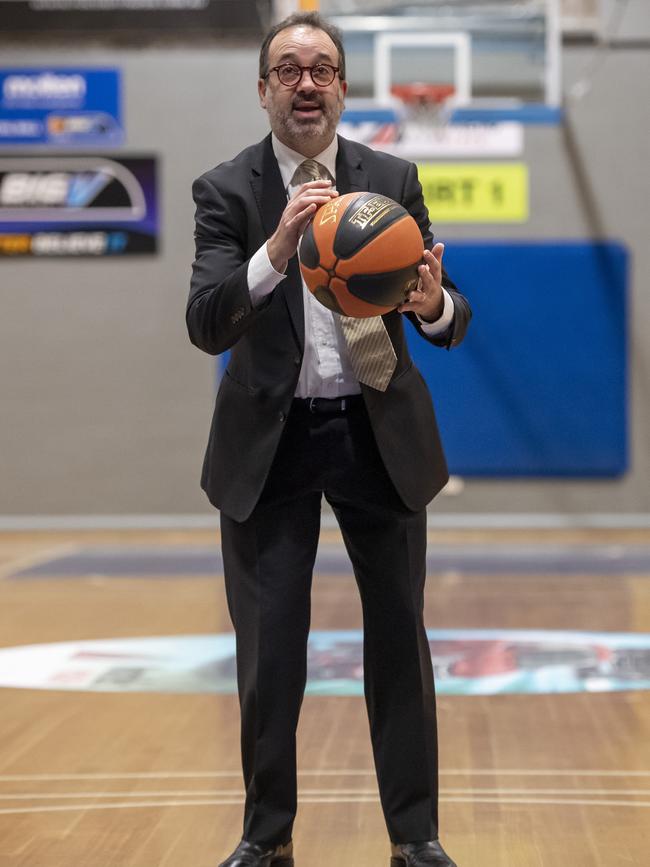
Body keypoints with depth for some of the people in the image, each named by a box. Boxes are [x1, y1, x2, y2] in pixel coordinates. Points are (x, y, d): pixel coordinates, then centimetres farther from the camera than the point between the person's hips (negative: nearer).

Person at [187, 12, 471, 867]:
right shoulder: (225, 191, -5)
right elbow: (205, 325, -18)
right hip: (267, 442, -1)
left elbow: (448, 322, -2)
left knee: (400, 640, 8)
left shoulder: (393, 179, 0)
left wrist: (436, 304, -28)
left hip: (380, 435, 2)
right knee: (267, 652, 4)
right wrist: (276, 250, -36)